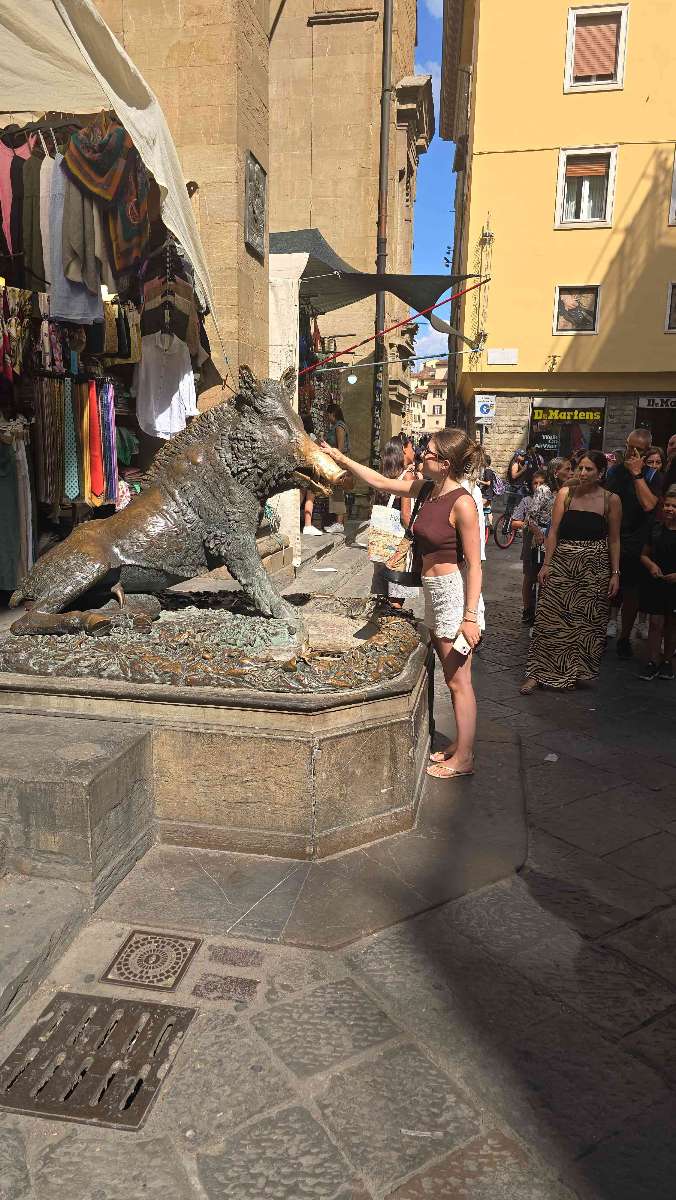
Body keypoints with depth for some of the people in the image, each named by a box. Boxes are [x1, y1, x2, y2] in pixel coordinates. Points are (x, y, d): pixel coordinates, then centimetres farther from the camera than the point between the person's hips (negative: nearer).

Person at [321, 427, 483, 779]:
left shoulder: (461, 503, -18)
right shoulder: (426, 489, 5)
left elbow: (474, 565, -18)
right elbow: (380, 482, 18)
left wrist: (470, 617, -20)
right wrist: (341, 459, 15)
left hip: (455, 592, -8)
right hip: (434, 592, 8)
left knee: (458, 681, 2)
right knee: (452, 678, 17)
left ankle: (463, 759, 14)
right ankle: (460, 745, 30)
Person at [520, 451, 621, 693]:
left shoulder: (611, 500, 1)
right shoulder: (565, 494, 1)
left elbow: (614, 540, 4)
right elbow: (553, 532, 0)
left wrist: (615, 573, -1)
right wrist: (546, 564, -6)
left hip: (595, 569, 0)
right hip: (562, 564, 0)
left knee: (588, 621, 8)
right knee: (549, 619, 0)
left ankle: (581, 671, 24)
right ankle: (537, 672, 7)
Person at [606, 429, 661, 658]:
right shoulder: (614, 471, 7)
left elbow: (648, 504, -21)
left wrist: (637, 474, -19)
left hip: (634, 546, -2)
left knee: (631, 595, 7)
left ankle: (624, 639, 23)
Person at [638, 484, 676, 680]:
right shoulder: (656, 528, 3)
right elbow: (644, 554, 13)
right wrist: (651, 565, -7)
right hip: (656, 583, 2)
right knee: (656, 622, -1)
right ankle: (652, 662, 5)